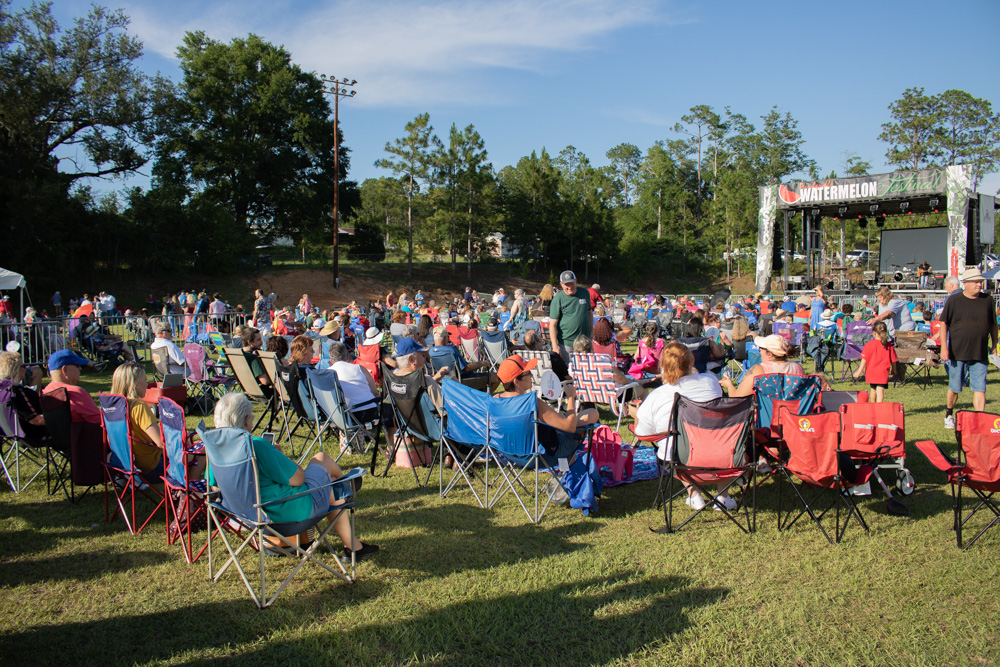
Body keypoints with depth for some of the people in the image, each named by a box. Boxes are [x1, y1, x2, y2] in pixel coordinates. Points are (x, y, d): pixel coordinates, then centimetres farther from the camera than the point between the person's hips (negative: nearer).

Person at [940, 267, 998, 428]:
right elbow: (944, 323, -1)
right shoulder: (954, 300, -2)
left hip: (980, 354, 2)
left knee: (980, 389, -2)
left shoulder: (988, 300, 6)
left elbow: (993, 325, 15)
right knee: (954, 388, 9)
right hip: (957, 353, -2)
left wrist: (994, 344, 15)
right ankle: (949, 415, 30)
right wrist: (944, 347, -9)